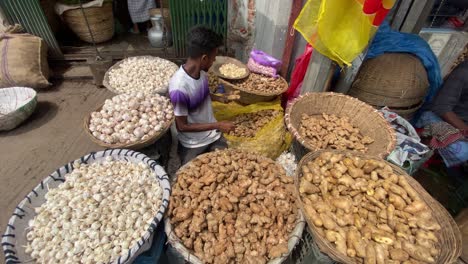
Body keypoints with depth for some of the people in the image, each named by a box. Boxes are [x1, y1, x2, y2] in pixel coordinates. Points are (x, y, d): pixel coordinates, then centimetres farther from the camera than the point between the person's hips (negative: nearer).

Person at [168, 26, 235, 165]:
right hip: (193, 145, -6)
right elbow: (182, 126, -23)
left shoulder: (201, 71, -10)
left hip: (214, 135, 6)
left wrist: (221, 98, 0)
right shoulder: (179, 87, -32)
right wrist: (217, 125, -23)